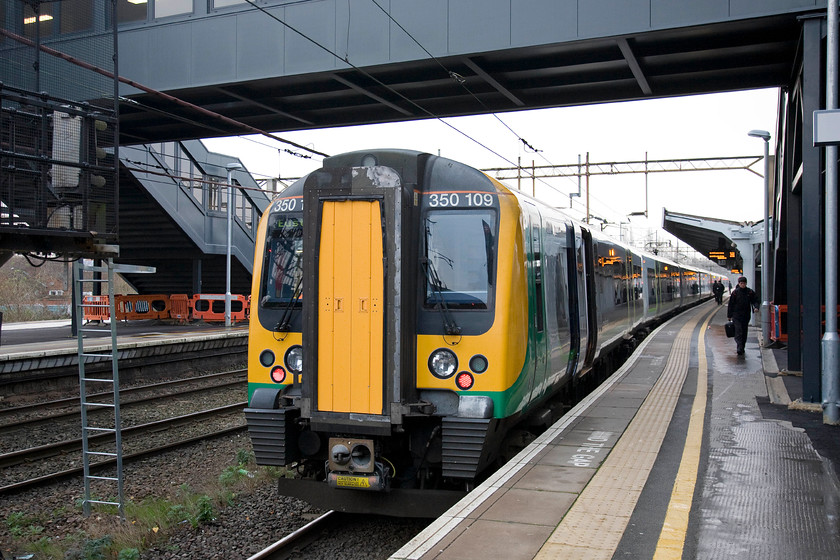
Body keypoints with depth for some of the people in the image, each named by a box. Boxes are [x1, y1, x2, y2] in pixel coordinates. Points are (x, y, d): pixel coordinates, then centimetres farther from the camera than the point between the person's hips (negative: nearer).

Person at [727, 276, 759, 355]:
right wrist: (729, 315, 1)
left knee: (744, 332, 10)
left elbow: (755, 300, 9)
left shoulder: (750, 292, 3)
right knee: (738, 332, -13)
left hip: (746, 316, 3)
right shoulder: (735, 292, -3)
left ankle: (742, 348, 22)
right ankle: (739, 349, -21)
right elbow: (731, 304, 1)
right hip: (736, 315, -3)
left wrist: (756, 307, -14)